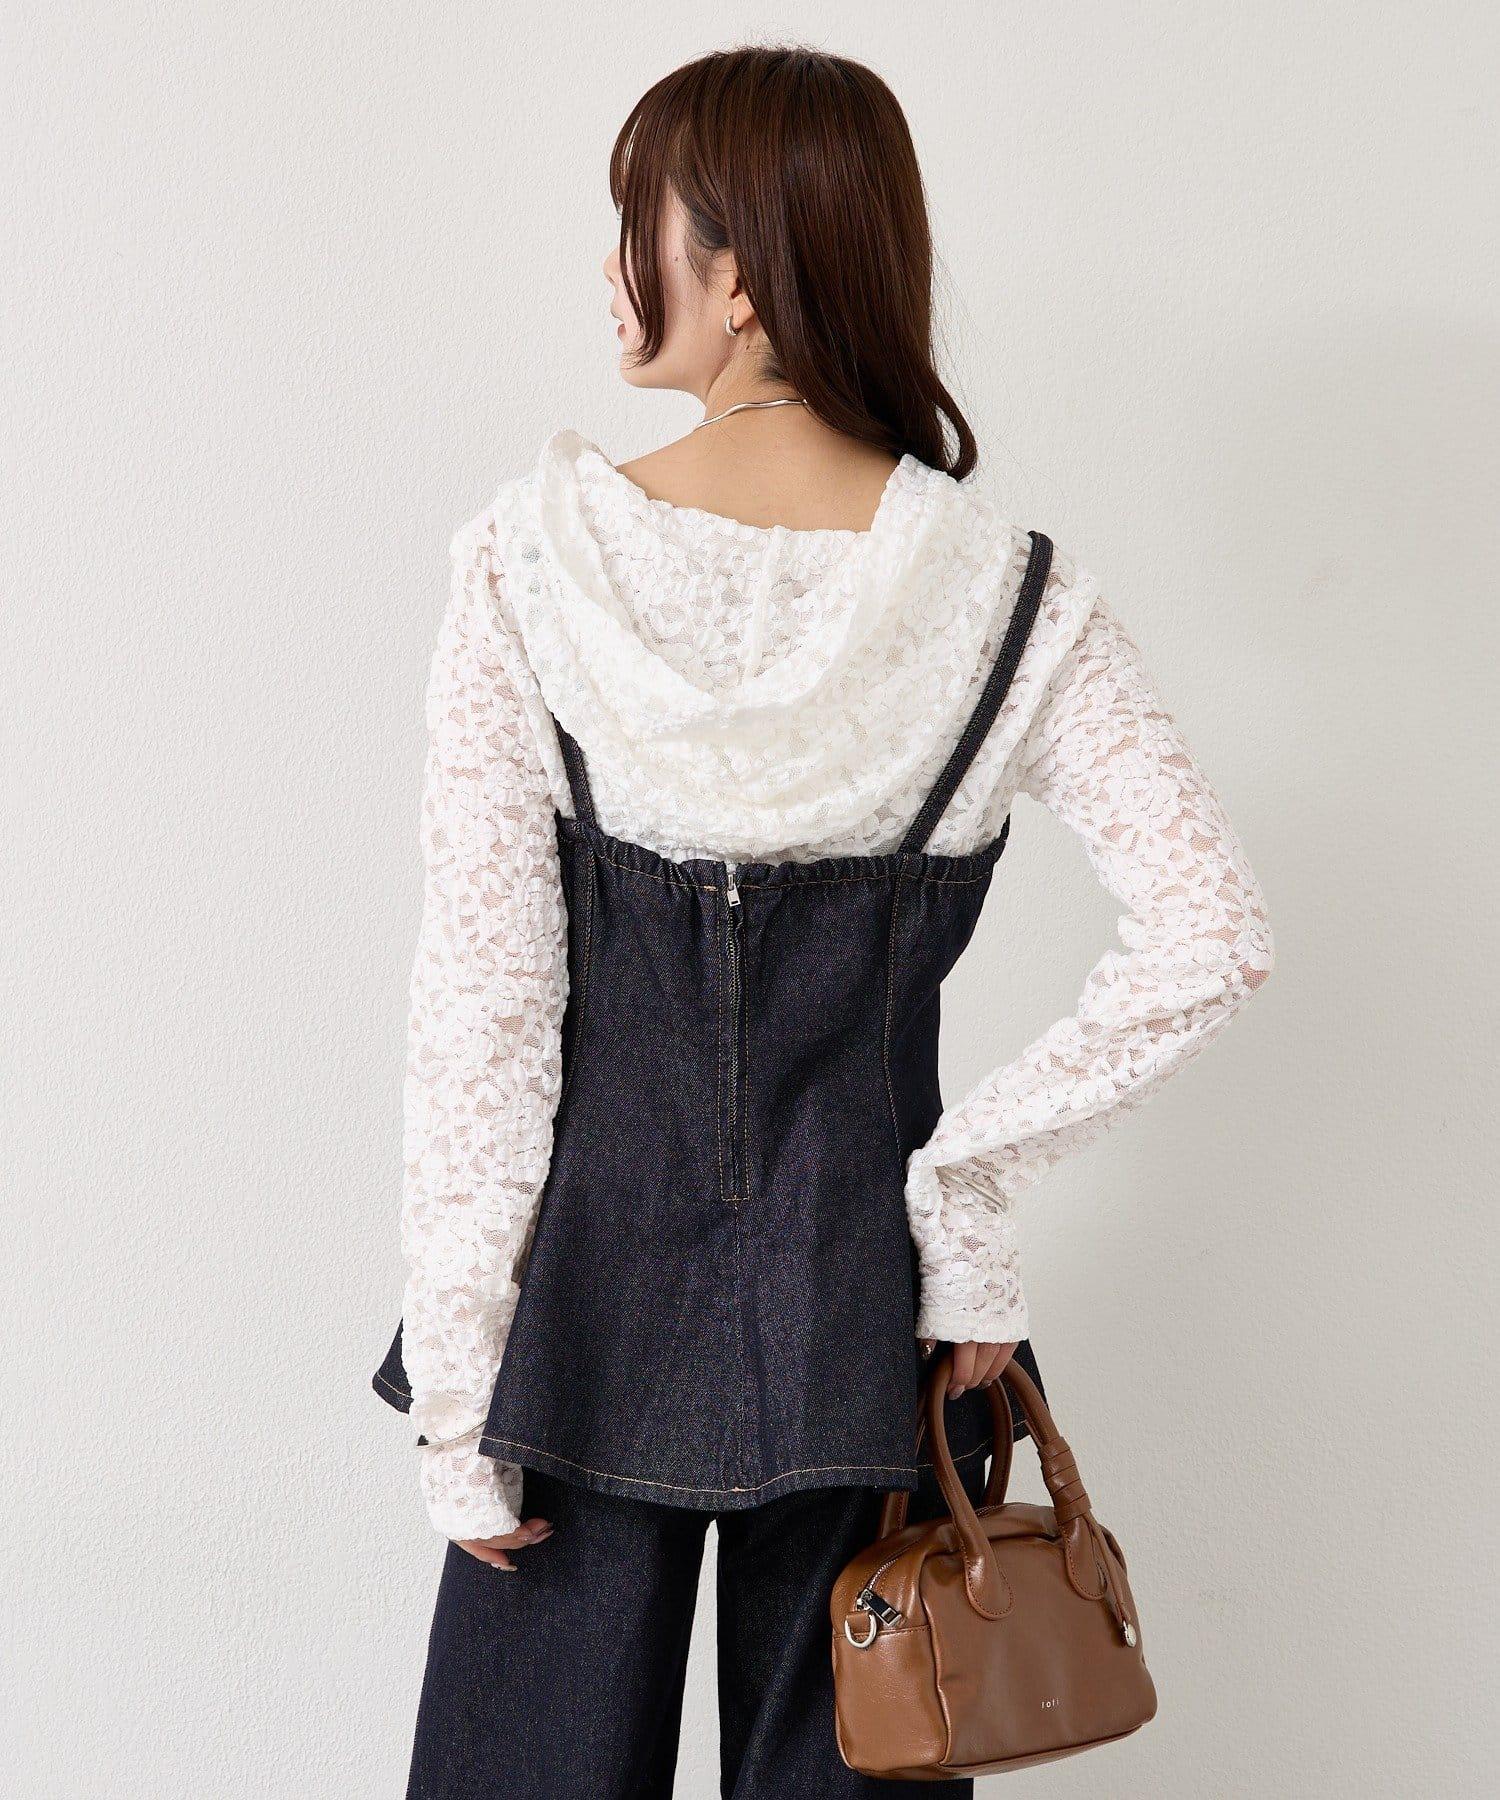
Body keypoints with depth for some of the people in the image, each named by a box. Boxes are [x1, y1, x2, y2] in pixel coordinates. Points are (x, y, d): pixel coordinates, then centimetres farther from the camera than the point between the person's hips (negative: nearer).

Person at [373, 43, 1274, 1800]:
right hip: (870, 1308, 1)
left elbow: (481, 1002, -11)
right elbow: (1212, 935, -16)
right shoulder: (1009, 598, -8)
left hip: (594, 1273, -1)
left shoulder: (533, 561, -11)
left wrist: (456, 1387, -4)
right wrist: (966, 1171, -8)